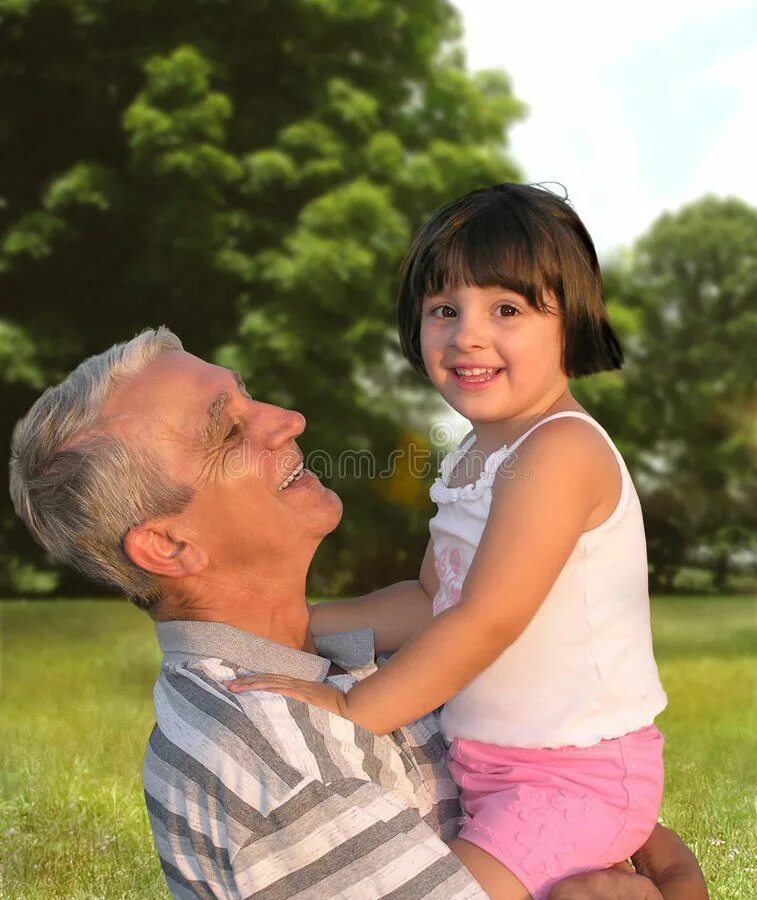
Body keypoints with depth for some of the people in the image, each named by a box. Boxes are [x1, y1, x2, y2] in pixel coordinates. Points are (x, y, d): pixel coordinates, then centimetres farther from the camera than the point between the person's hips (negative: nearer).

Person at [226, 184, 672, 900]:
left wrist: (352, 710, -24)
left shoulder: (560, 451, -22)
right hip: (486, 761, 9)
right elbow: (430, 601, 14)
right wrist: (294, 624, 8)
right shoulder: (473, 456, 8)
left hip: (578, 777, -9)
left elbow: (485, 621, -25)